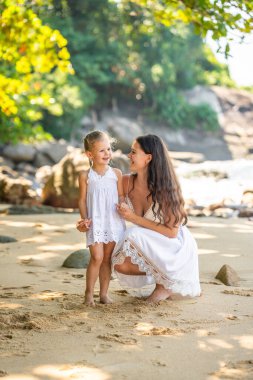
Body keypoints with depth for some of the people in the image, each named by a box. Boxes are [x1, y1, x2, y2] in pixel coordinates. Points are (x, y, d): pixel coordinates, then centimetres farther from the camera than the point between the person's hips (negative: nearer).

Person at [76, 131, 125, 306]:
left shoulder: (116, 174, 5)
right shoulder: (85, 176, 0)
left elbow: (121, 196, 9)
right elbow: (82, 200, 4)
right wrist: (84, 219, -7)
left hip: (114, 221, 2)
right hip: (95, 223, -2)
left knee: (108, 259, 7)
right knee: (97, 257, -11)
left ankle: (104, 292, 16)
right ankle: (89, 293, 1)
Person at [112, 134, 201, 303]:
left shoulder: (165, 188, -24)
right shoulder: (126, 182, -11)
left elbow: (171, 232, -23)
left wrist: (134, 218, -26)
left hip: (175, 247, -5)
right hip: (148, 246, 5)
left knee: (135, 235, -30)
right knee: (120, 265, -21)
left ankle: (165, 283, -8)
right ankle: (159, 273, 8)